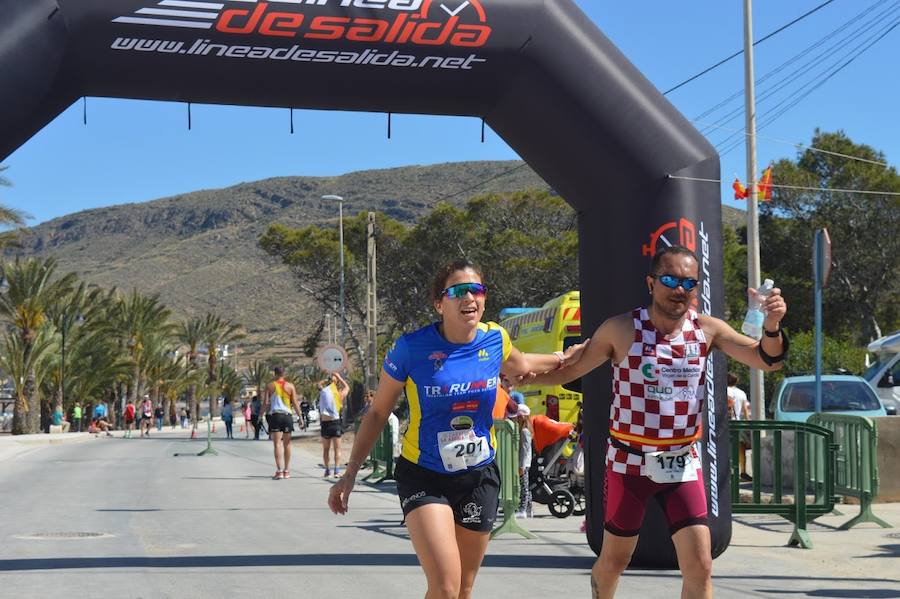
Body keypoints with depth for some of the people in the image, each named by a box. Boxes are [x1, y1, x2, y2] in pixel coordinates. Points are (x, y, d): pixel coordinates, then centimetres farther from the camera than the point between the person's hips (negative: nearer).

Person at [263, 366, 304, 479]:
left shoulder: (270, 386, 1)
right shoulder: (290, 386, 4)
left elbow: (266, 403, -2)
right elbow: (295, 403, 1)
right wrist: (300, 417, 7)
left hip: (274, 415, -2)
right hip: (287, 415, 2)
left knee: (277, 444, -4)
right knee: (287, 444, 11)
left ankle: (279, 471, -13)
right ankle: (286, 471, 15)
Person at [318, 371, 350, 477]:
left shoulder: (323, 391, 0)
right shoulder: (340, 395, 1)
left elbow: (320, 383, 23)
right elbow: (347, 387, 22)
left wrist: (329, 379, 21)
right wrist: (339, 377, 27)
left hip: (325, 422, 1)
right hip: (335, 422, -1)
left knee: (326, 449, 13)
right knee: (337, 449, 2)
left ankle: (327, 470, 14)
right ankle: (337, 470, -9)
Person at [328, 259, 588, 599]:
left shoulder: (494, 339, -4)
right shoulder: (411, 348, -14)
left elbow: (521, 366, 23)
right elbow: (377, 414, -2)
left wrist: (563, 358, 18)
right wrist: (350, 474, -2)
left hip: (480, 477, 4)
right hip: (424, 477, -4)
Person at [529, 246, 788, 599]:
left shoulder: (707, 330, -3)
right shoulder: (621, 329, -10)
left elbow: (766, 360, -8)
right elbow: (568, 371, -2)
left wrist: (772, 328, -29)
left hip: (682, 463, 2)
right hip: (629, 462, -1)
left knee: (700, 567, -6)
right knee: (614, 559, 13)